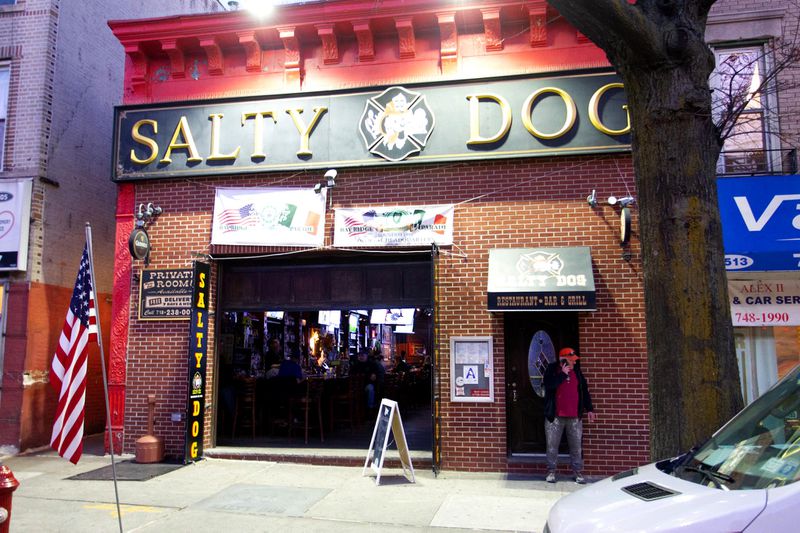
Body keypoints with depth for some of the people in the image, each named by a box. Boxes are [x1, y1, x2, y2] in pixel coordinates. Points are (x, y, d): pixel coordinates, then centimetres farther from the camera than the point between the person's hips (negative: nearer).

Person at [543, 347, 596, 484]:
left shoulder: (576, 371, 10)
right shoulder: (552, 370, -2)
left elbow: (584, 390, 15)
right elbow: (548, 385, -19)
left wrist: (589, 409, 13)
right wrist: (563, 374, -17)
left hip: (574, 416, 3)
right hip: (555, 416, -3)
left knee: (576, 446, 5)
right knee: (552, 445, 3)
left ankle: (578, 472, 14)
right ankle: (551, 471, 14)